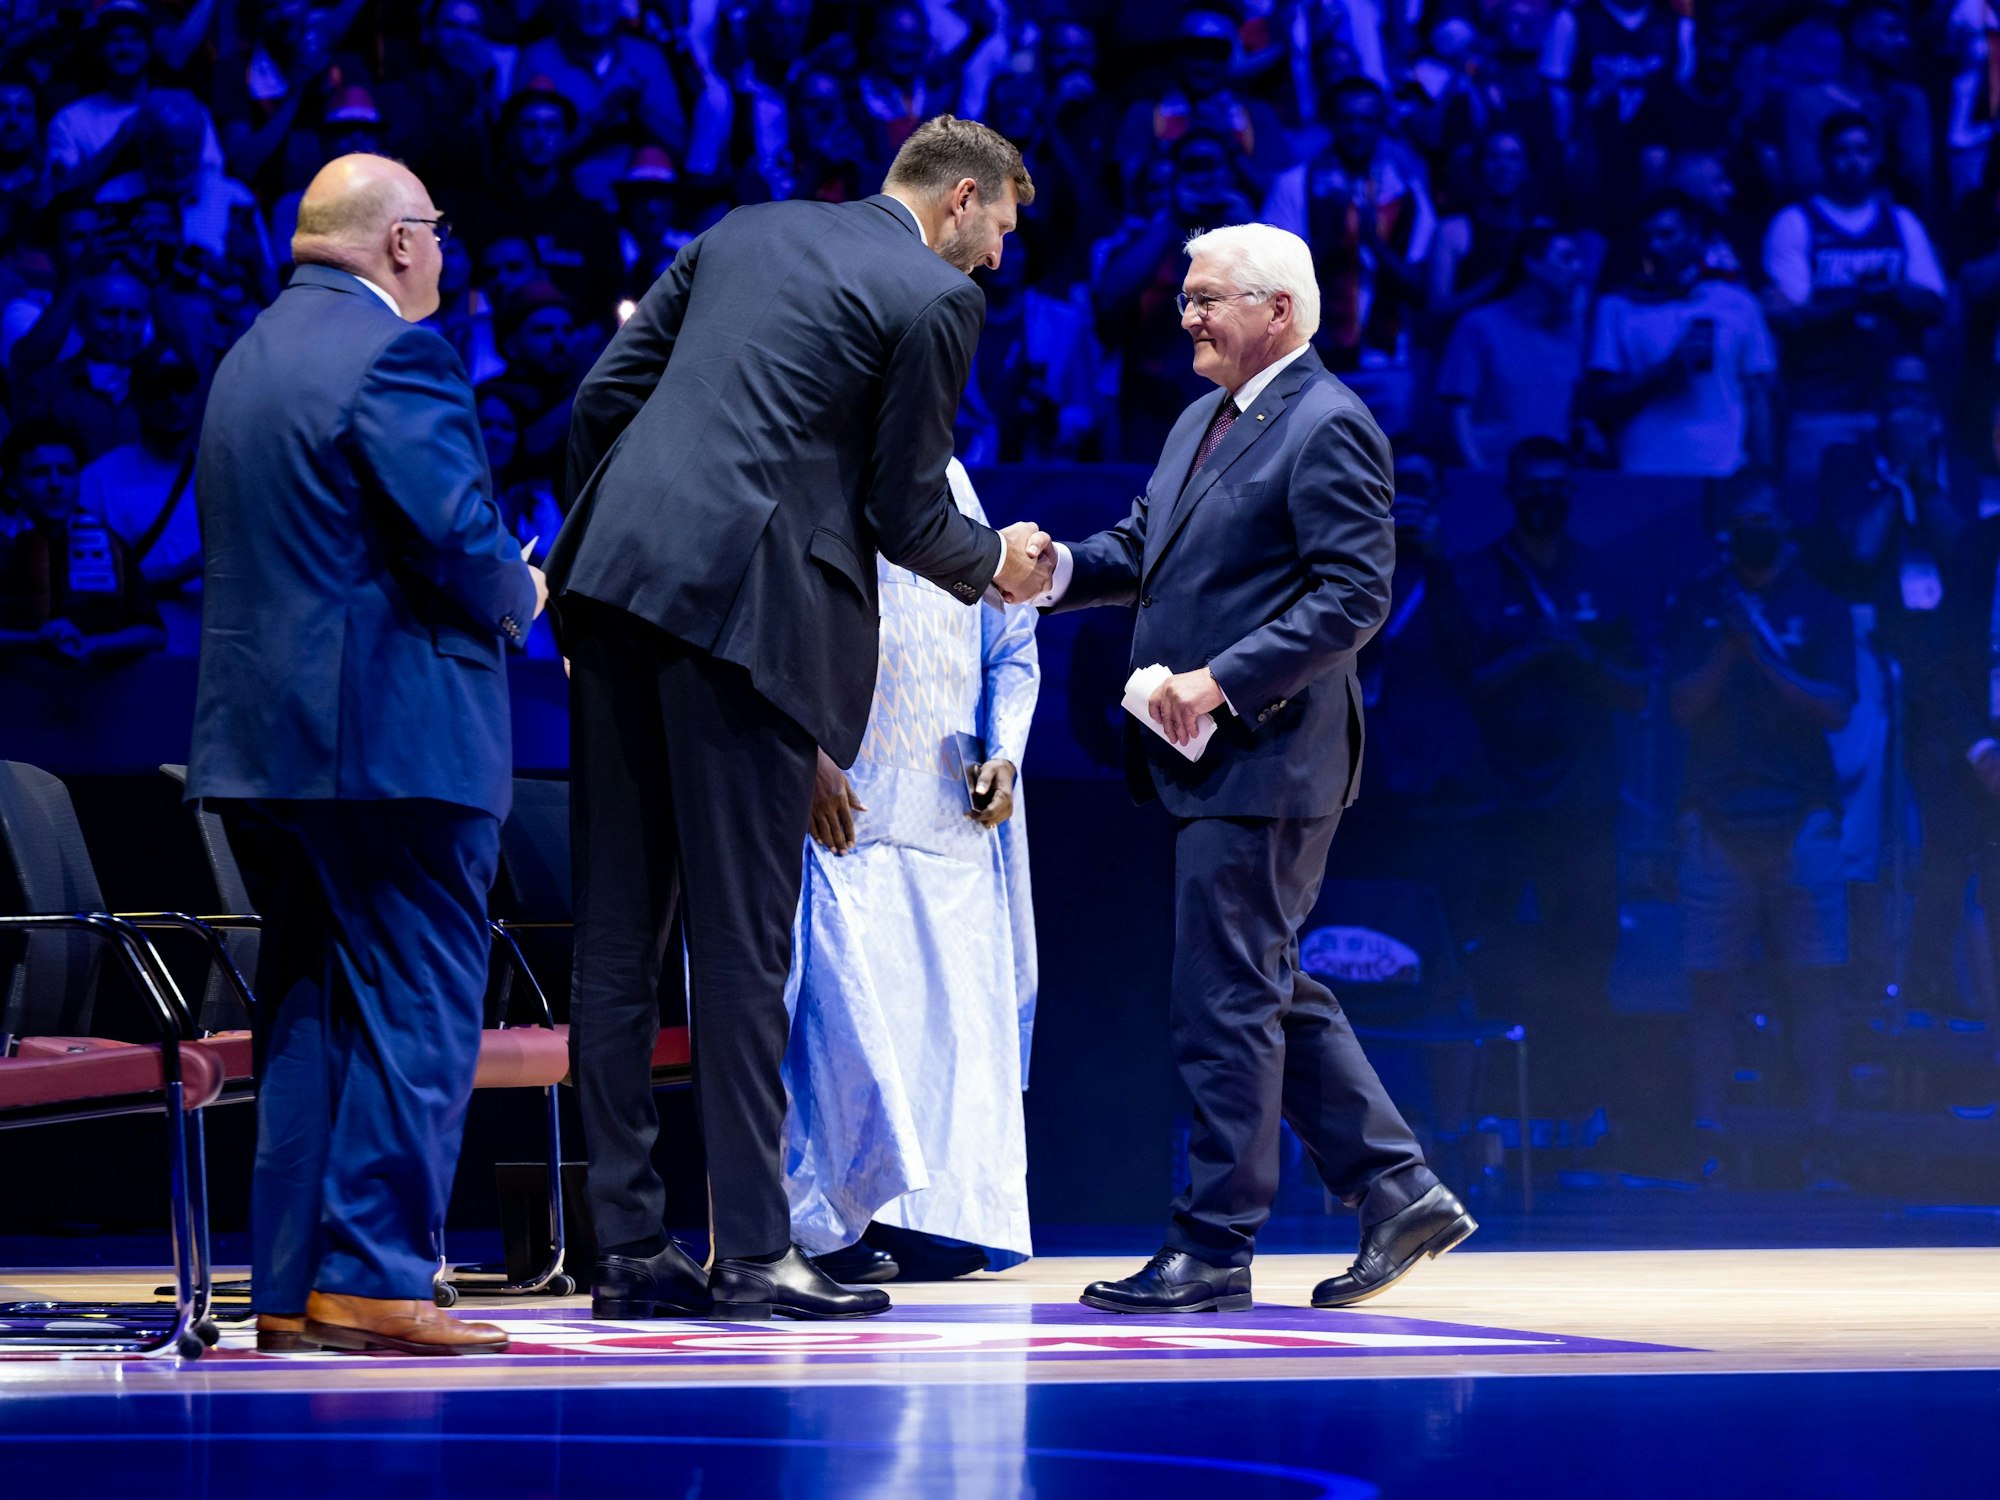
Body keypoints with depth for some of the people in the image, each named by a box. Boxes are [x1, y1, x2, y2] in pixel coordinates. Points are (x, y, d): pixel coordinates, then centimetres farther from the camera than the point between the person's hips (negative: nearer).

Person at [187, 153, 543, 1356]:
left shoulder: (248, 357, 17)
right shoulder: (394, 354, -11)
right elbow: (458, 537, -19)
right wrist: (517, 597, 3)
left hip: (260, 737, 9)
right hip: (392, 737, -9)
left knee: (308, 1010, 11)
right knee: (417, 1010, -5)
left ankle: (292, 1287, 11)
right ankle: (372, 1280, -9)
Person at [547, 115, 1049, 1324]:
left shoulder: (745, 233, 19)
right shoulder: (936, 300, -1)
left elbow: (603, 396, 17)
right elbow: (903, 511, 0)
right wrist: (994, 564, 19)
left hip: (619, 584, 7)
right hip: (748, 603, -7)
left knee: (619, 932, 7)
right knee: (742, 940, -3)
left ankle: (631, 1247, 10)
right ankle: (754, 1252, -1)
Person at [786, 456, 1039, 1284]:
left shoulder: (949, 479, 16)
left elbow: (1010, 642, 19)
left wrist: (1003, 750, 3)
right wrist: (808, 751, -16)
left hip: (951, 809, 6)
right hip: (845, 803, -6)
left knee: (959, 1009, 1)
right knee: (851, 1002, -13)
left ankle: (945, 1222, 5)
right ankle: (836, 1224, -9)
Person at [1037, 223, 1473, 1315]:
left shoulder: (1328, 428, -12)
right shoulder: (1202, 422, 19)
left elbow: (1354, 596, -18)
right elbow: (1142, 547, 21)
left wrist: (1224, 681, -22)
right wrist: (1061, 569, 0)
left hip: (1264, 764, -10)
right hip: (1206, 764, 10)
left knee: (1226, 1002, -6)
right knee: (1275, 996, 13)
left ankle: (1212, 1251, -1)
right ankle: (1397, 1194, 19)